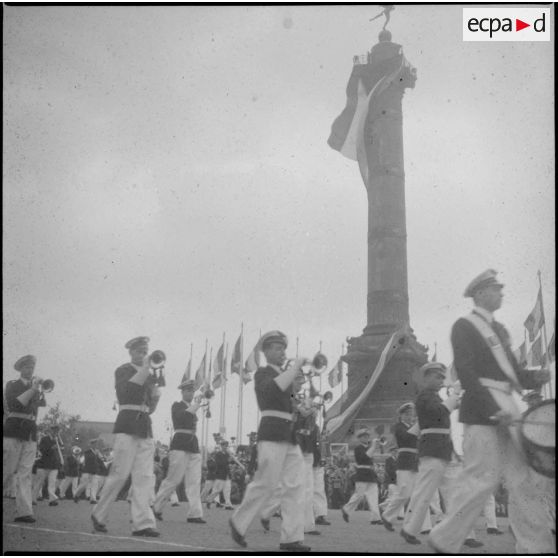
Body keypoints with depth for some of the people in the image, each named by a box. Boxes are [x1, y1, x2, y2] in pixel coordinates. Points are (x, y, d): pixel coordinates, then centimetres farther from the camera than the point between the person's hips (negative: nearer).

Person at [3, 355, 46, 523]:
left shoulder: (35, 387, 19)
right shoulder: (12, 385, 6)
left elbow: (43, 403, 4)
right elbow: (14, 404, -11)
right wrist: (32, 389, -14)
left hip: (30, 432, 4)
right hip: (14, 430, -4)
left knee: (26, 473, -3)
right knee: (8, 470, -7)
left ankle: (24, 511, -9)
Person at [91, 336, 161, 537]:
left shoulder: (149, 376, 20)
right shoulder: (123, 370, 2)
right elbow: (126, 390, -20)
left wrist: (156, 396, 0)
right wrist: (145, 369, -20)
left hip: (145, 427, 6)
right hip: (127, 425, -6)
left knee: (145, 477, -2)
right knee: (120, 473, -8)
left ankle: (142, 523, -5)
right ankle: (98, 515, 8)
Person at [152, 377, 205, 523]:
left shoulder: (192, 407, 21)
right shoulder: (177, 406, 0)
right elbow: (182, 416, -21)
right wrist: (196, 405, -23)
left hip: (193, 445, 7)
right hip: (180, 445, -7)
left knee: (194, 481, -1)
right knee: (173, 479, -8)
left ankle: (194, 514, -4)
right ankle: (156, 507, 6)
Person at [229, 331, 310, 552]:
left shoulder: (285, 376, 24)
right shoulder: (262, 373, 2)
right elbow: (273, 389, -21)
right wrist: (295, 367, -18)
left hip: (290, 436, 8)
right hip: (272, 433, -8)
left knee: (295, 486, -2)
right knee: (265, 483, -10)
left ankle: (291, 537, -4)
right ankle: (238, 521, 9)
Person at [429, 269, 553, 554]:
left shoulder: (499, 329, 21)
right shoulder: (464, 326, -4)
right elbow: (466, 373, -14)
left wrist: (535, 377, -1)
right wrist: (494, 410, -21)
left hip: (505, 411, 8)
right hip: (481, 413, -8)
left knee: (523, 481, 4)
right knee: (482, 480, -8)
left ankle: (535, 547, 6)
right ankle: (445, 541, 4)